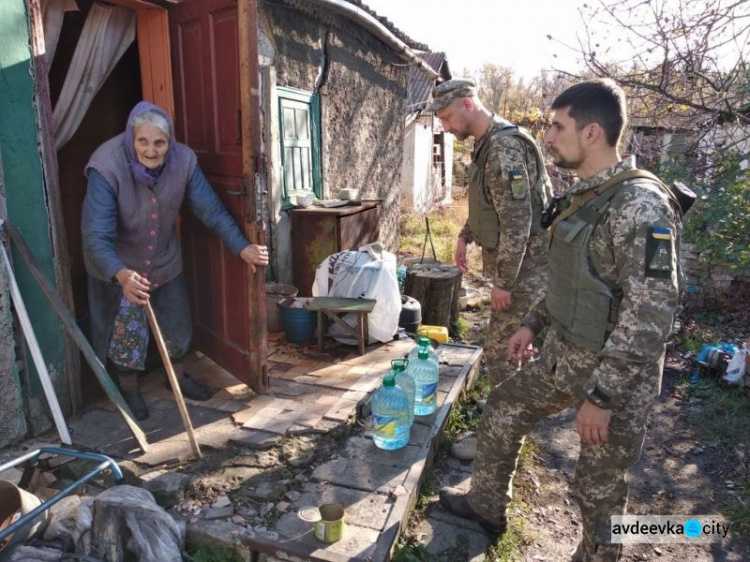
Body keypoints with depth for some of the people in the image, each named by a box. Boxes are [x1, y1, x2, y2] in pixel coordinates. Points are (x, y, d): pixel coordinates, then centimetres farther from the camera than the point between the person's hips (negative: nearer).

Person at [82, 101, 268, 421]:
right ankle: (129, 390, 36)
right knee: (126, 331, 10)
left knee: (177, 322, 16)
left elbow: (210, 209, -16)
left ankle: (178, 377, 42)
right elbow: (96, 236, -37)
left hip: (164, 259, 4)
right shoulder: (107, 169, -32)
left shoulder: (183, 161, -21)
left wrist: (242, 247, -26)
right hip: (118, 266, -3)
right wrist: (122, 275, -54)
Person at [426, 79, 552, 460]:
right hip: (514, 266, 10)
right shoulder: (487, 145, 11)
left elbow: (518, 221, -25)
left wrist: (503, 282, -21)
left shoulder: (505, 147, -21)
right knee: (509, 349, 20)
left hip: (524, 269, -10)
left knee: (499, 353, -2)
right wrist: (465, 236, 16)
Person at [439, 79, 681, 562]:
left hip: (617, 373, -9)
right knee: (502, 411, 20)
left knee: (600, 490, 9)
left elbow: (650, 315, -26)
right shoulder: (585, 194, 6)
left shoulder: (640, 206, -24)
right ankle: (488, 504, 43)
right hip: (564, 354, 9)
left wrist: (602, 395, -24)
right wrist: (534, 322, 17)